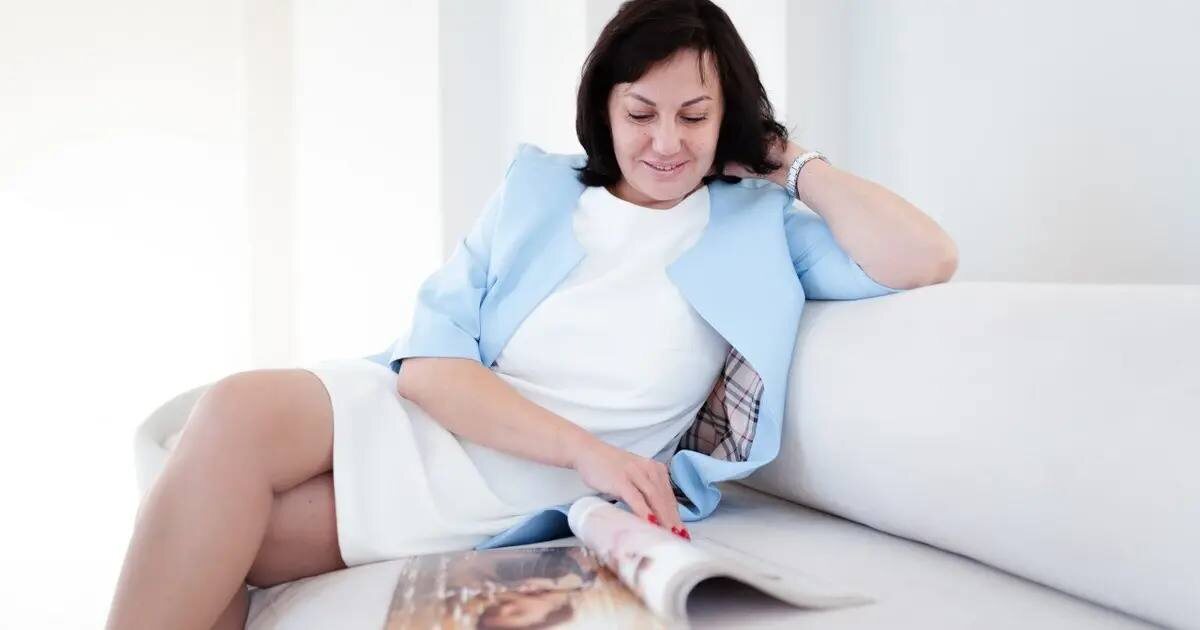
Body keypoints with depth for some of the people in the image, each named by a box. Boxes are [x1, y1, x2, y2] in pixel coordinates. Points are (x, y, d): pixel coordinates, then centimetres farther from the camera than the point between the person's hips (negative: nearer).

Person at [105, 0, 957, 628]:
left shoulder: (759, 228, 6)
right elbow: (430, 365, -2)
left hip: (527, 486, -3)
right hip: (421, 416, 4)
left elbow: (926, 261, -11)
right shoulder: (537, 190, 10)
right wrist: (583, 448, -18)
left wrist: (798, 167, 2)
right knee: (238, 412, -25)